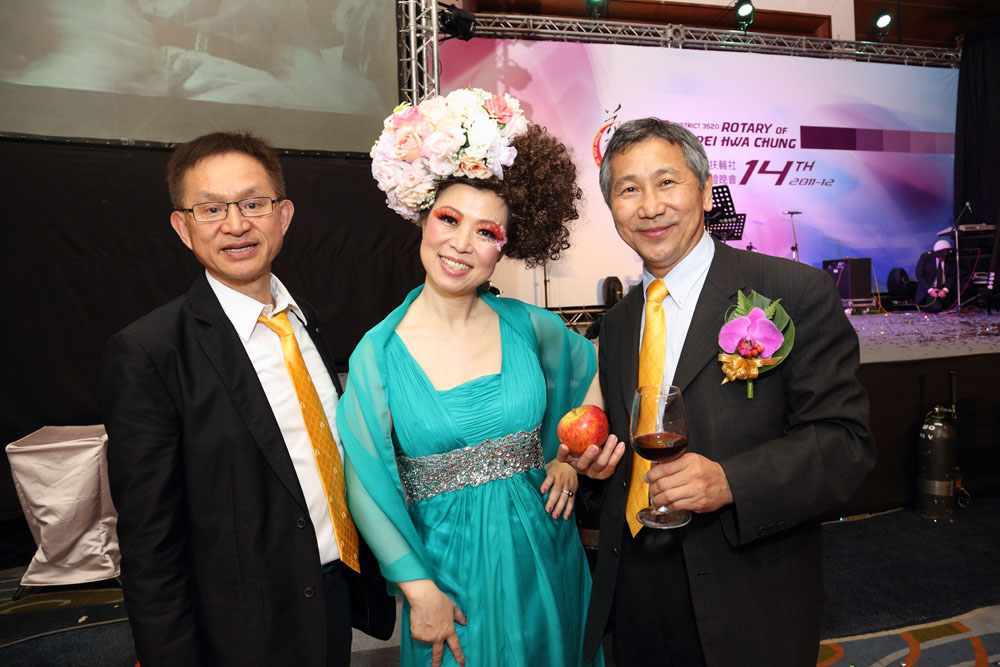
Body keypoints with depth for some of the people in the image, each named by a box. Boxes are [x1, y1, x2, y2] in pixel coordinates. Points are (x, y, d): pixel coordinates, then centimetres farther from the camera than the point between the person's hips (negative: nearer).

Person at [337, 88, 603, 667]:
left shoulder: (529, 327, -6)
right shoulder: (379, 353, -12)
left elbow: (592, 373, 13)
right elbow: (367, 485, -8)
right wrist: (420, 591, -8)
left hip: (544, 560, 3)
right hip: (451, 571, -2)